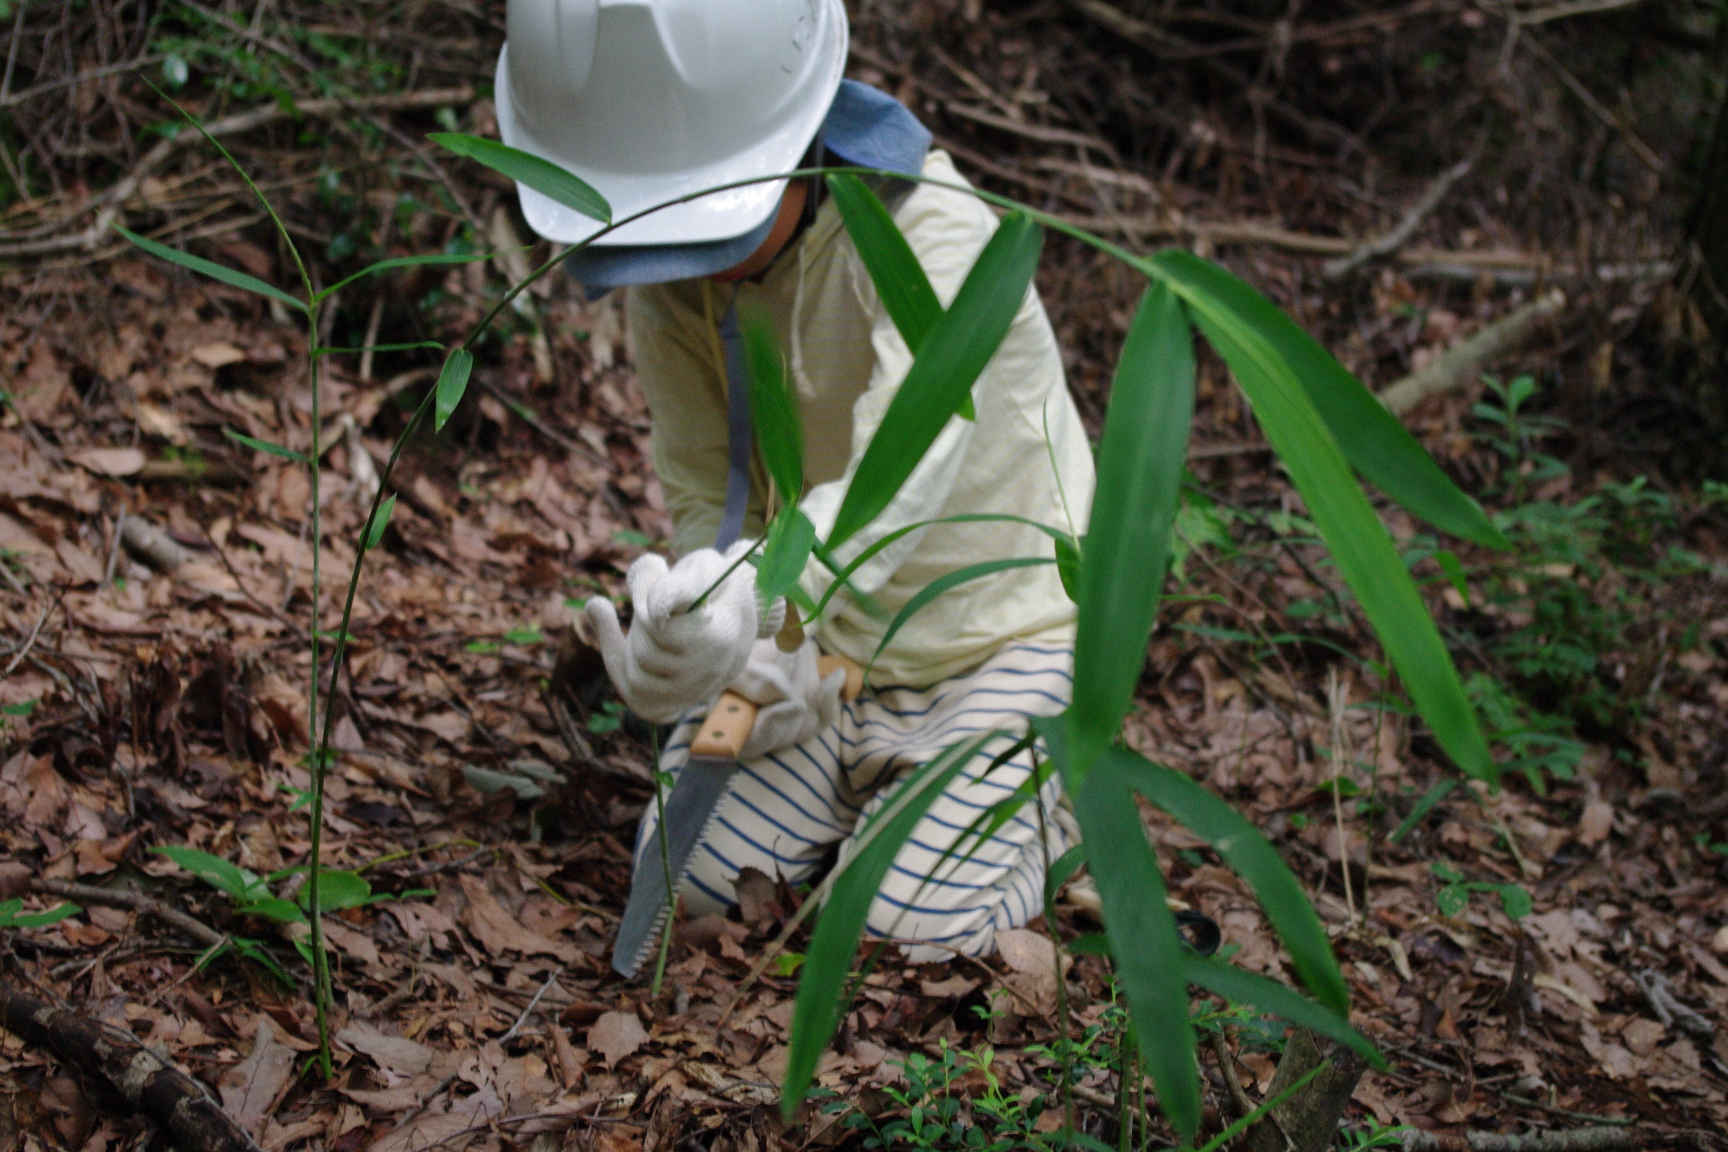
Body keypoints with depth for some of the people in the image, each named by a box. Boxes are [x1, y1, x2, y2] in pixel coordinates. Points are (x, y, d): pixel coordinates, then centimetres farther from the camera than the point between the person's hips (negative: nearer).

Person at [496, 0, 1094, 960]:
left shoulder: (933, 236, -28)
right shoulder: (664, 279, -10)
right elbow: (707, 495, -9)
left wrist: (752, 592, -63)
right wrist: (754, 656, -30)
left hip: (995, 629, -5)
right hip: (814, 640, 5)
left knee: (917, 925, -17)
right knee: (686, 884, -7)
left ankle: (1037, 800, 14)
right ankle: (853, 781, 21)